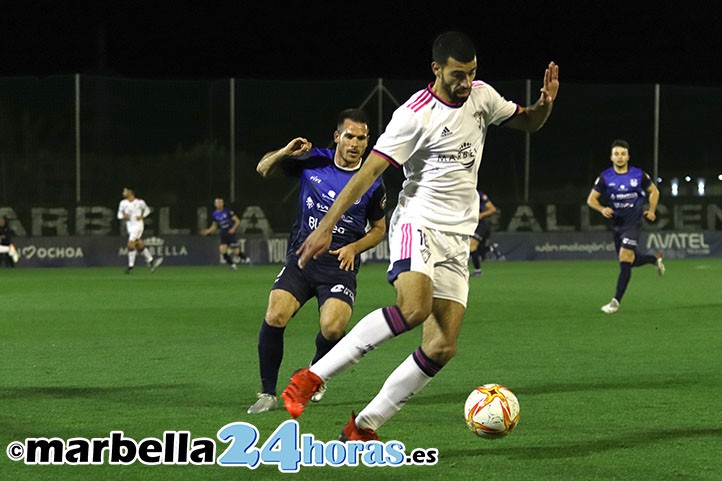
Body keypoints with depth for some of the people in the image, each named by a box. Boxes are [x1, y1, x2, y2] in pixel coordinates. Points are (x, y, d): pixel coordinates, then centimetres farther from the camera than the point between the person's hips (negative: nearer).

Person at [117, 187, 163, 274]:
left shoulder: (140, 202, -5)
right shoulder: (123, 203, 3)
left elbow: (147, 210, 11)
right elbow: (119, 214, 11)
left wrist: (142, 216, -6)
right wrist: (123, 217, -10)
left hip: (138, 225, -4)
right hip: (130, 227, 4)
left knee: (131, 245, -15)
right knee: (139, 246, 2)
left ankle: (131, 266, -8)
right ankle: (151, 261, 15)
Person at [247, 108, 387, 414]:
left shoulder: (372, 185, 0)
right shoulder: (313, 162, 2)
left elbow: (379, 229, 13)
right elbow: (263, 169, 11)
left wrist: (354, 248, -6)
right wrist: (286, 152, -10)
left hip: (339, 266, -1)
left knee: (332, 329, -25)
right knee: (275, 317, -22)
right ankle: (267, 394, -5)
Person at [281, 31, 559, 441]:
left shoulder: (482, 96, 8)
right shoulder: (415, 115, -12)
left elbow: (528, 123, 23)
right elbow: (368, 172, -15)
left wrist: (545, 103, -1)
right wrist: (327, 226, -21)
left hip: (457, 239, 7)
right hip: (418, 224, -7)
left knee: (442, 348, -5)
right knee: (414, 308, -35)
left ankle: (363, 428, 2)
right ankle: (313, 377, -26)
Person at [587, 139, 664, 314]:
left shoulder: (639, 175, -5)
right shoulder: (605, 177, -4)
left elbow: (654, 191, 11)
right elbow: (591, 199, 0)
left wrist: (651, 210, -2)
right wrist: (602, 209, -20)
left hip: (633, 222, -3)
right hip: (616, 224, 3)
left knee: (625, 260, -16)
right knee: (630, 261, 13)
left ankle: (616, 301, -14)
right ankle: (655, 259, 45)